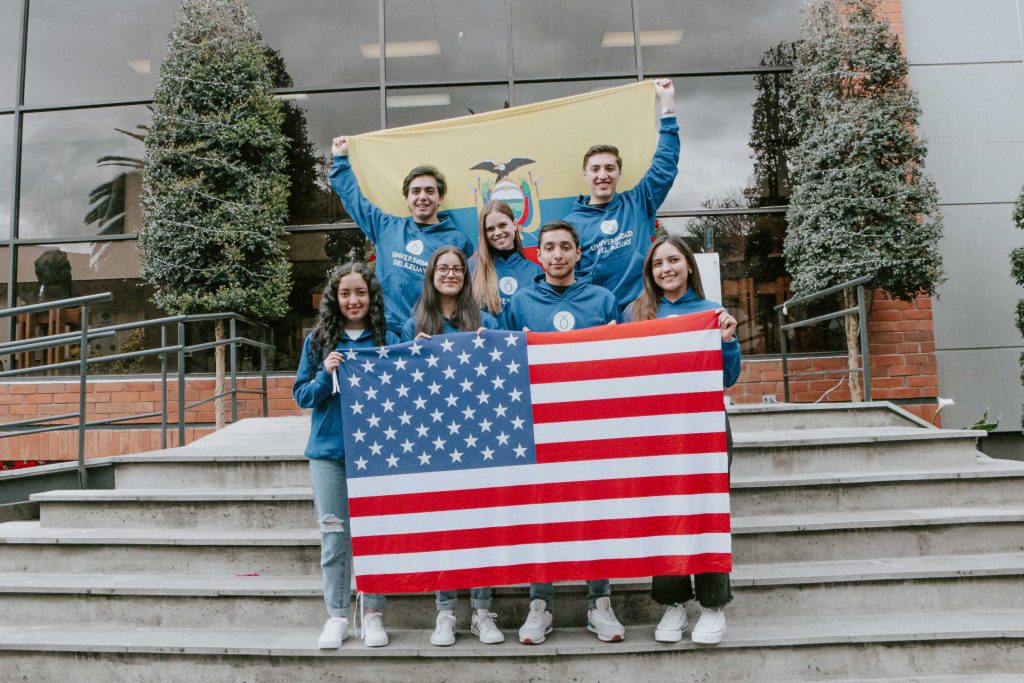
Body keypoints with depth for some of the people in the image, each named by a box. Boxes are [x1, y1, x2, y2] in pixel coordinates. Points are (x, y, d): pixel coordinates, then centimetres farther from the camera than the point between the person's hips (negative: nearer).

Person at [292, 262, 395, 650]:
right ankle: (336, 616, 18)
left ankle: (373, 613, 17)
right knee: (334, 534, 6)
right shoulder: (318, 341, 6)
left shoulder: (386, 340, 4)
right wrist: (325, 375, -11)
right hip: (329, 449, 1)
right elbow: (302, 396, 6)